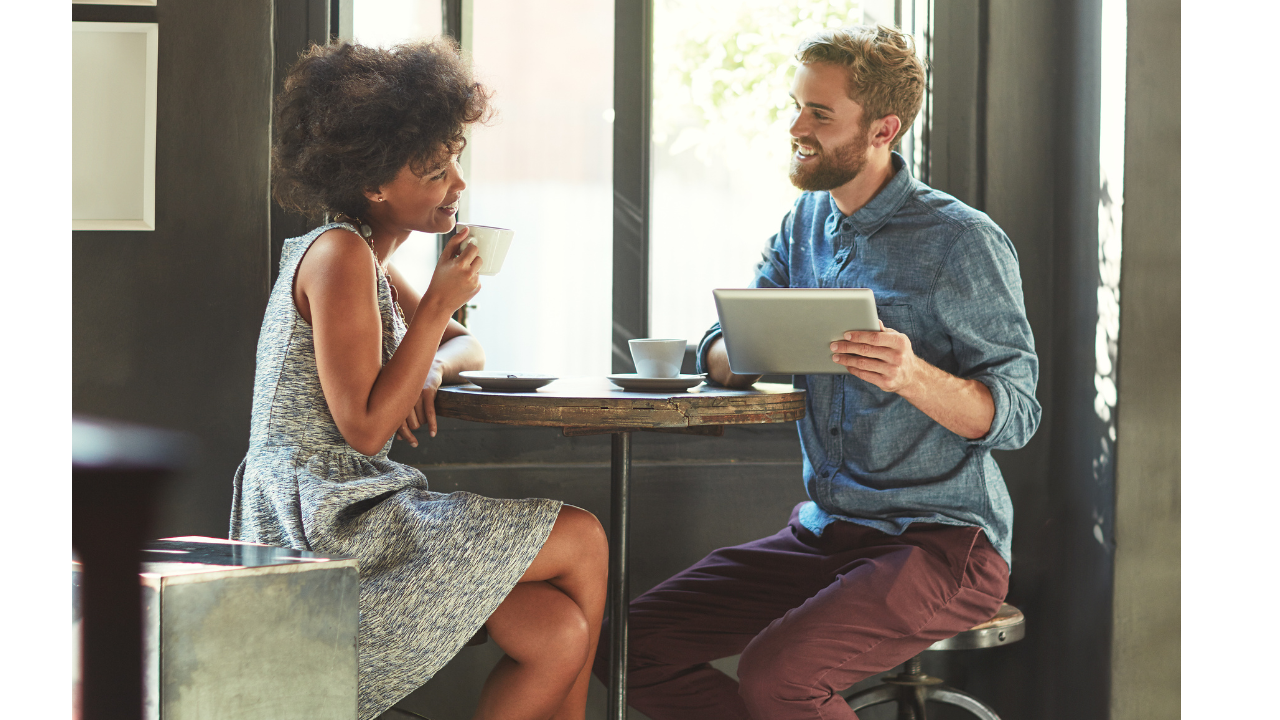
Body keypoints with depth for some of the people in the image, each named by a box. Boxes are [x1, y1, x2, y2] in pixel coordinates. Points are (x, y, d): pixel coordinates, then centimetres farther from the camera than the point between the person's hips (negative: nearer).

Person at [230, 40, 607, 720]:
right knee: (582, 540, -3)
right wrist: (438, 304, -17)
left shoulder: (369, 261, 15)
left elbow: (467, 346, 27)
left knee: (557, 637, -2)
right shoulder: (338, 255, -15)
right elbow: (365, 428, -20)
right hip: (324, 524, -9)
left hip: (352, 518, 9)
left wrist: (429, 371, 2)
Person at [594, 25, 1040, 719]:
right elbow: (720, 353, 7)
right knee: (634, 644, -8)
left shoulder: (962, 241, -10)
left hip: (940, 540, -7)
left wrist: (913, 377, -33)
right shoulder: (805, 222, 11)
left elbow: (1015, 414, -13)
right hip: (822, 530, 7)